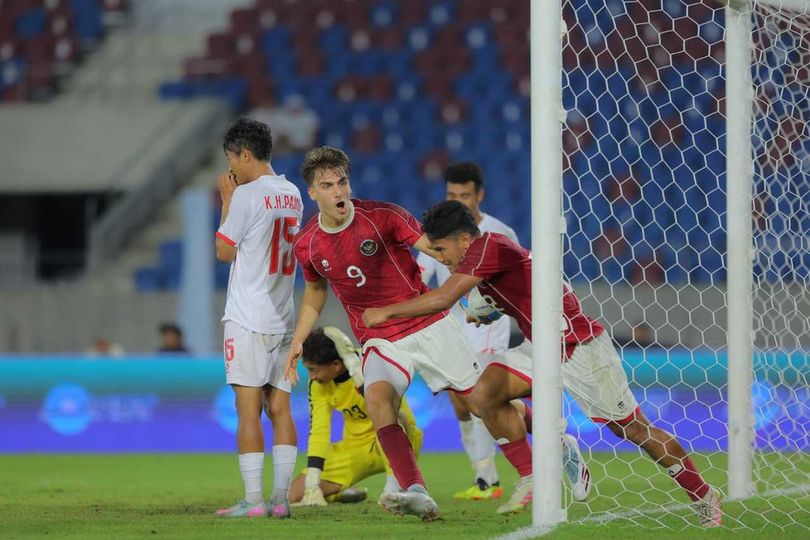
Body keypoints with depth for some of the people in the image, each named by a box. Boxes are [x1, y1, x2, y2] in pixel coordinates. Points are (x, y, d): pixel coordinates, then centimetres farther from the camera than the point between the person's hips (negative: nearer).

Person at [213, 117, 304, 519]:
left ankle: (253, 500, -10)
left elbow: (224, 251, -4)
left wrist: (227, 201, 5)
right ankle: (281, 498, 2)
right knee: (279, 408, 6)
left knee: (248, 408, -6)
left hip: (248, 319, -7)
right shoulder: (292, 195, 12)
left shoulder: (247, 195, -11)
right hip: (283, 319, 7)